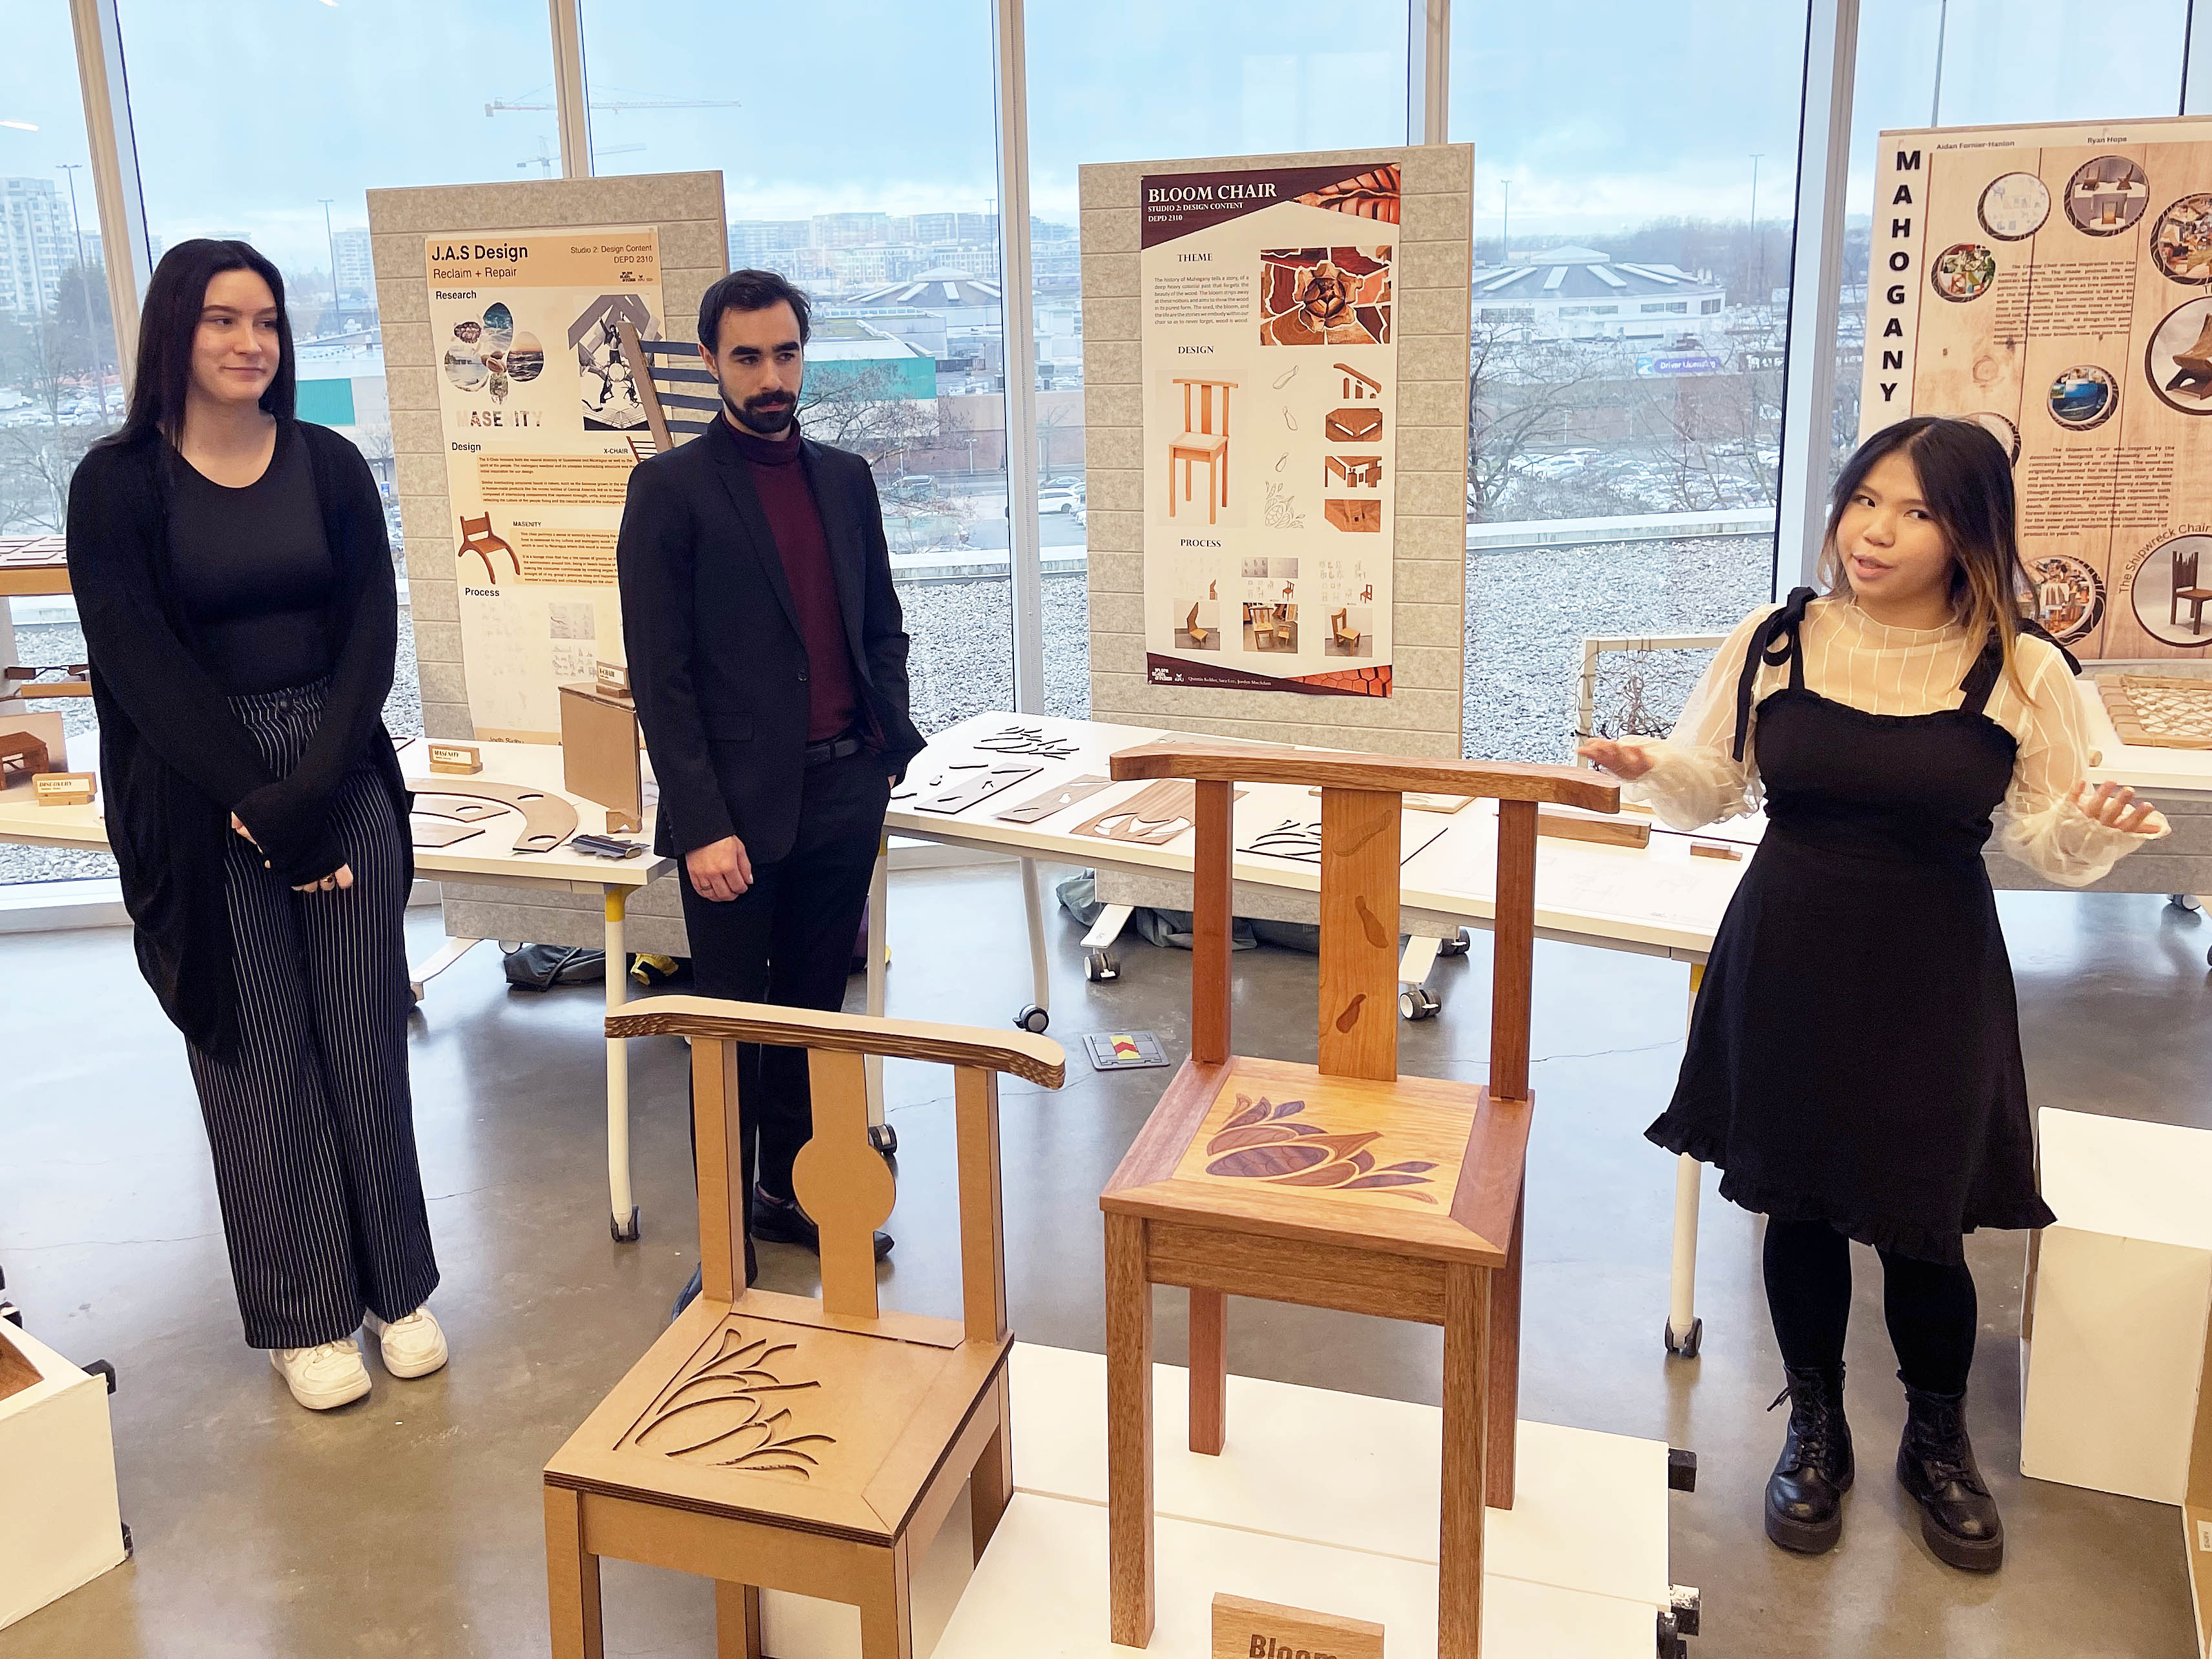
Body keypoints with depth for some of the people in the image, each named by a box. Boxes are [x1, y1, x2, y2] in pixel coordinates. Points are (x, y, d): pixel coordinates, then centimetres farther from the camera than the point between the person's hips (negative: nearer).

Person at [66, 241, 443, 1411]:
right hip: (202, 806, -2)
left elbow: (371, 634, 0)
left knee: (366, 1039, 7)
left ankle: (396, 1285, 23)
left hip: (341, 781, 2)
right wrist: (261, 810, -12)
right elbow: (139, 665, -8)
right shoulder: (117, 483, -3)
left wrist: (308, 791, -11)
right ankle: (302, 1317, 19)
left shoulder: (328, 466, 5)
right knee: (257, 1061, 6)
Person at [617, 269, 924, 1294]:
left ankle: (790, 1190, 32)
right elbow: (658, 673, -10)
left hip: (842, 794, 5)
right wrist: (702, 825, -15)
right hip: (739, 806, -5)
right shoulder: (671, 489, -6)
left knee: (812, 1009, 16)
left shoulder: (846, 478, 10)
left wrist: (887, 743, 5)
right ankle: (727, 1235, 20)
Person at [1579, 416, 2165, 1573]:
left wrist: (2098, 830, -22)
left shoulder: (2021, 672, -6)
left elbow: (2046, 840, 0)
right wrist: (1648, 767, -15)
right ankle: (1815, 1428, 36)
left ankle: (1938, 1441, 35)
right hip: (1787, 963, 2)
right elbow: (1714, 788, 6)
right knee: (1797, 1203, 12)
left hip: (1931, 978, -1)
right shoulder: (1772, 642, -2)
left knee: (1920, 1223, 5)